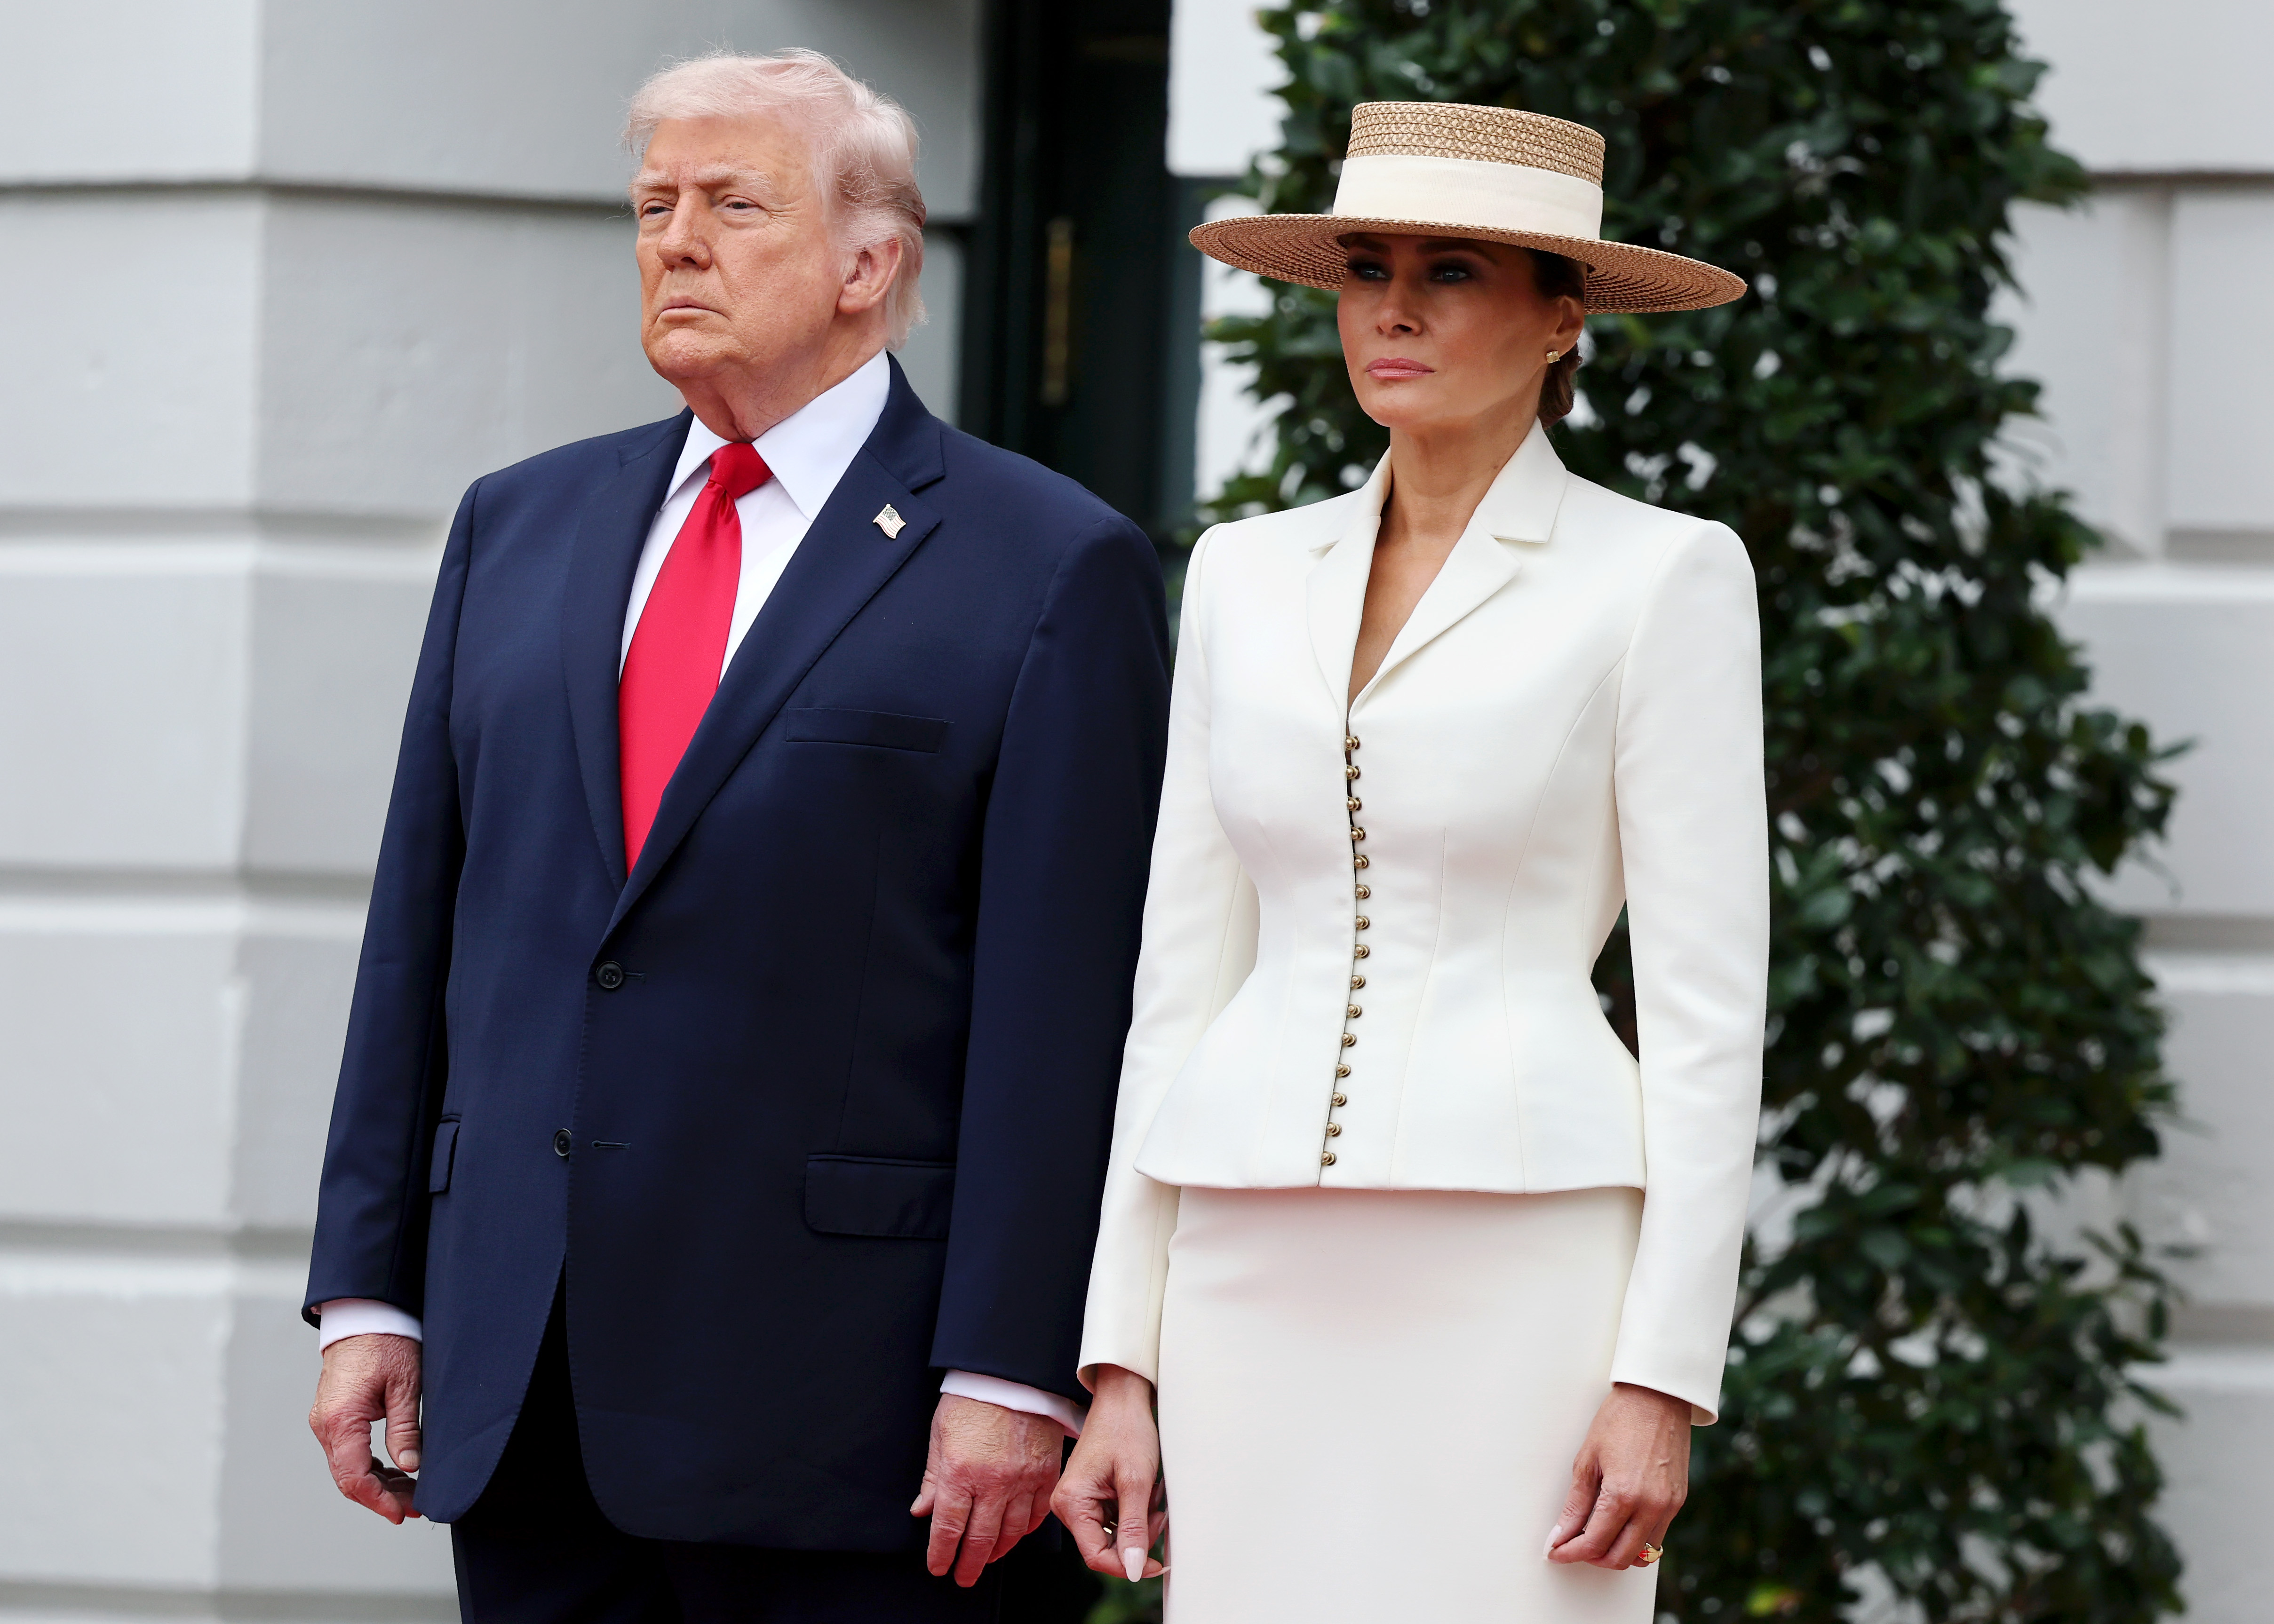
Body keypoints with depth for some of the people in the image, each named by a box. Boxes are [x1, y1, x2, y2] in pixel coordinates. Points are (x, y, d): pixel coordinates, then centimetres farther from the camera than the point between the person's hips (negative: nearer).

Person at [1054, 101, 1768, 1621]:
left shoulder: (1662, 578, -1)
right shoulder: (1248, 576, 13)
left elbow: (1706, 1004, -5)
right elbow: (1183, 981, 14)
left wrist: (1664, 1378, -12)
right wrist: (1123, 1363, 9)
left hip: (1519, 1274, -5)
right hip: (1262, 1281, 5)